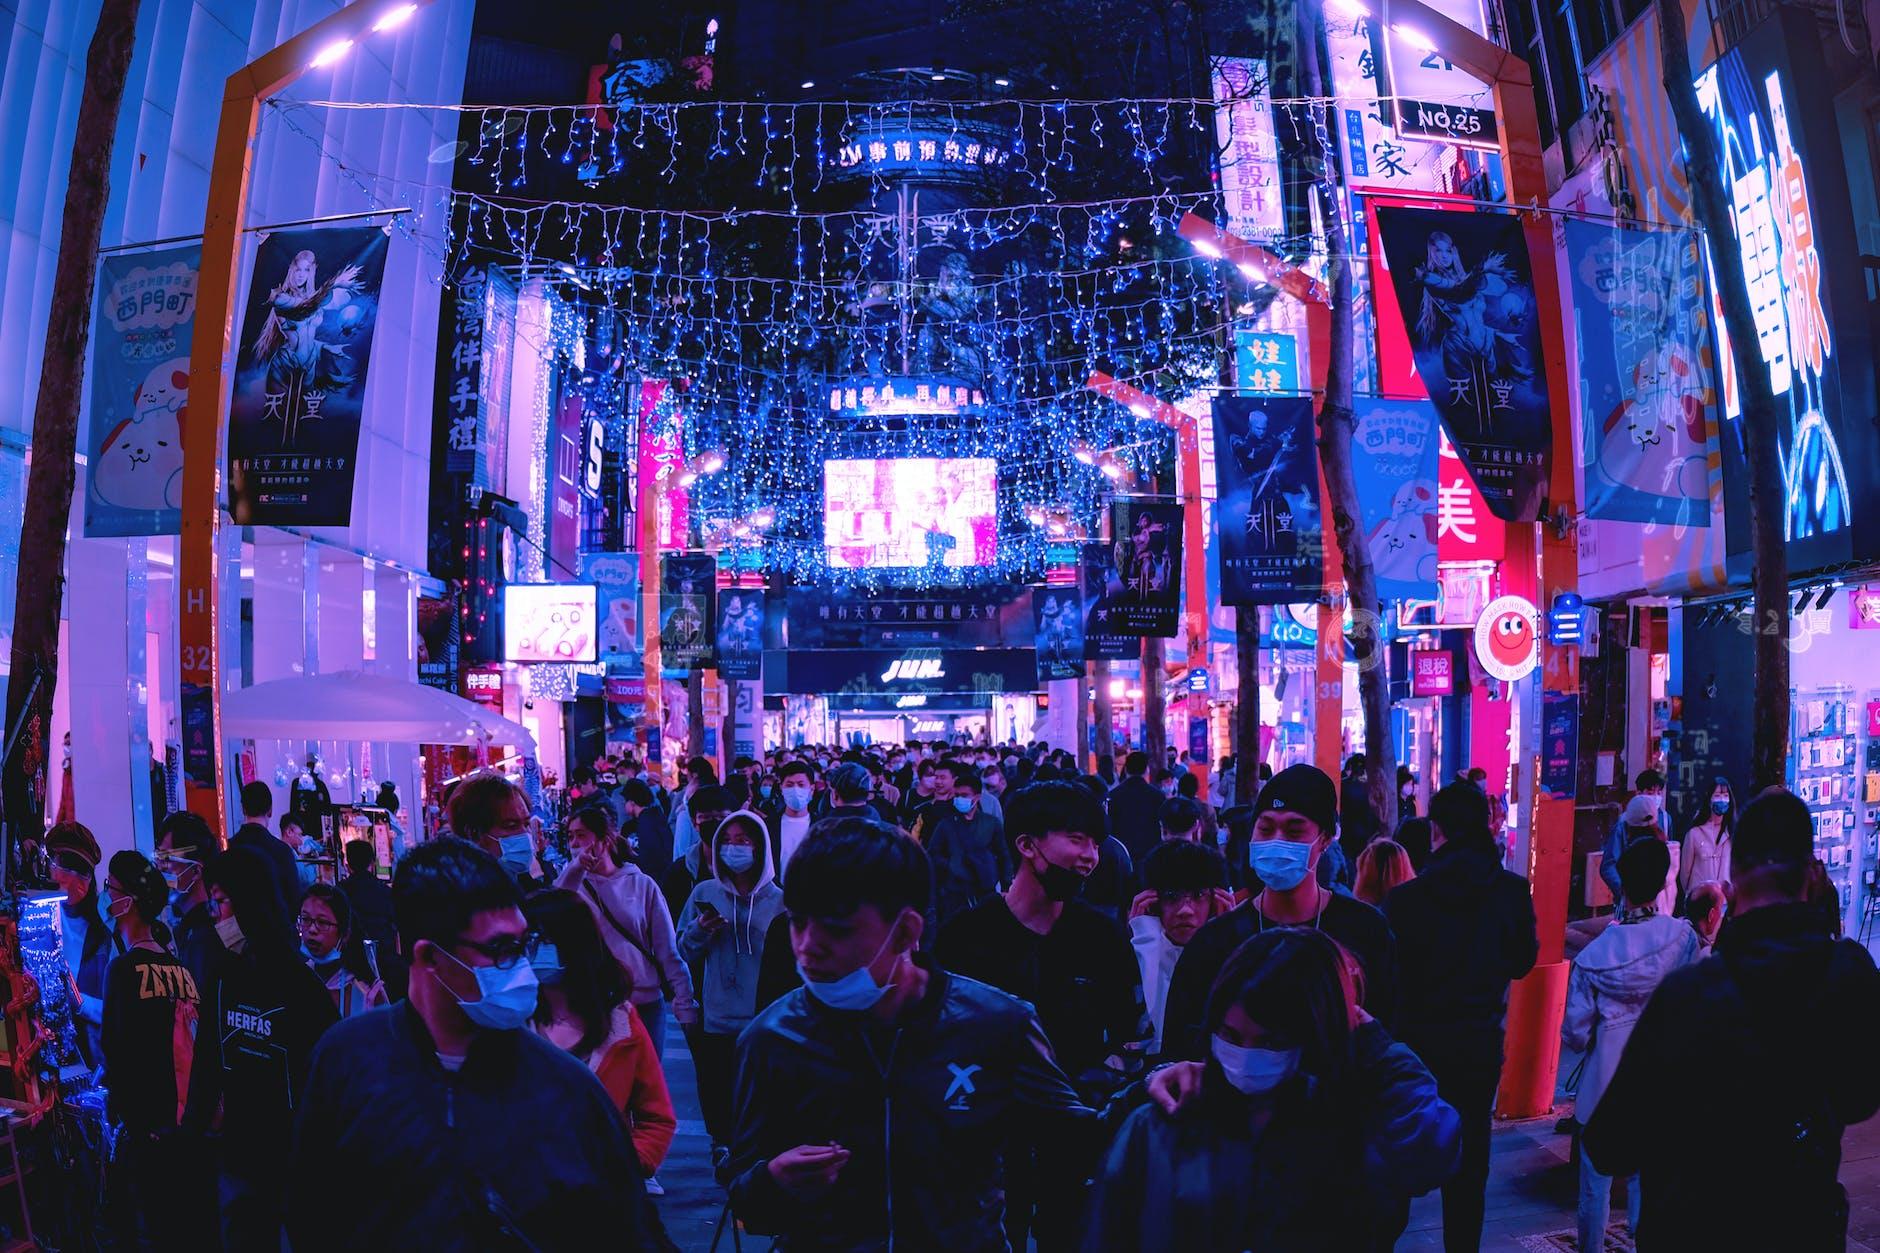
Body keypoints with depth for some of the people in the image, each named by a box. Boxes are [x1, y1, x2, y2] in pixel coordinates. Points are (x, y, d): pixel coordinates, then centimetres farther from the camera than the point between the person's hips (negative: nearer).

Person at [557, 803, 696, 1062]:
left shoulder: (642, 885, 1)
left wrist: (686, 1007, -1)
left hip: (645, 1004, 0)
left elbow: (668, 952, 3)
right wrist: (576, 867, -27)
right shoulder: (576, 884, 4)